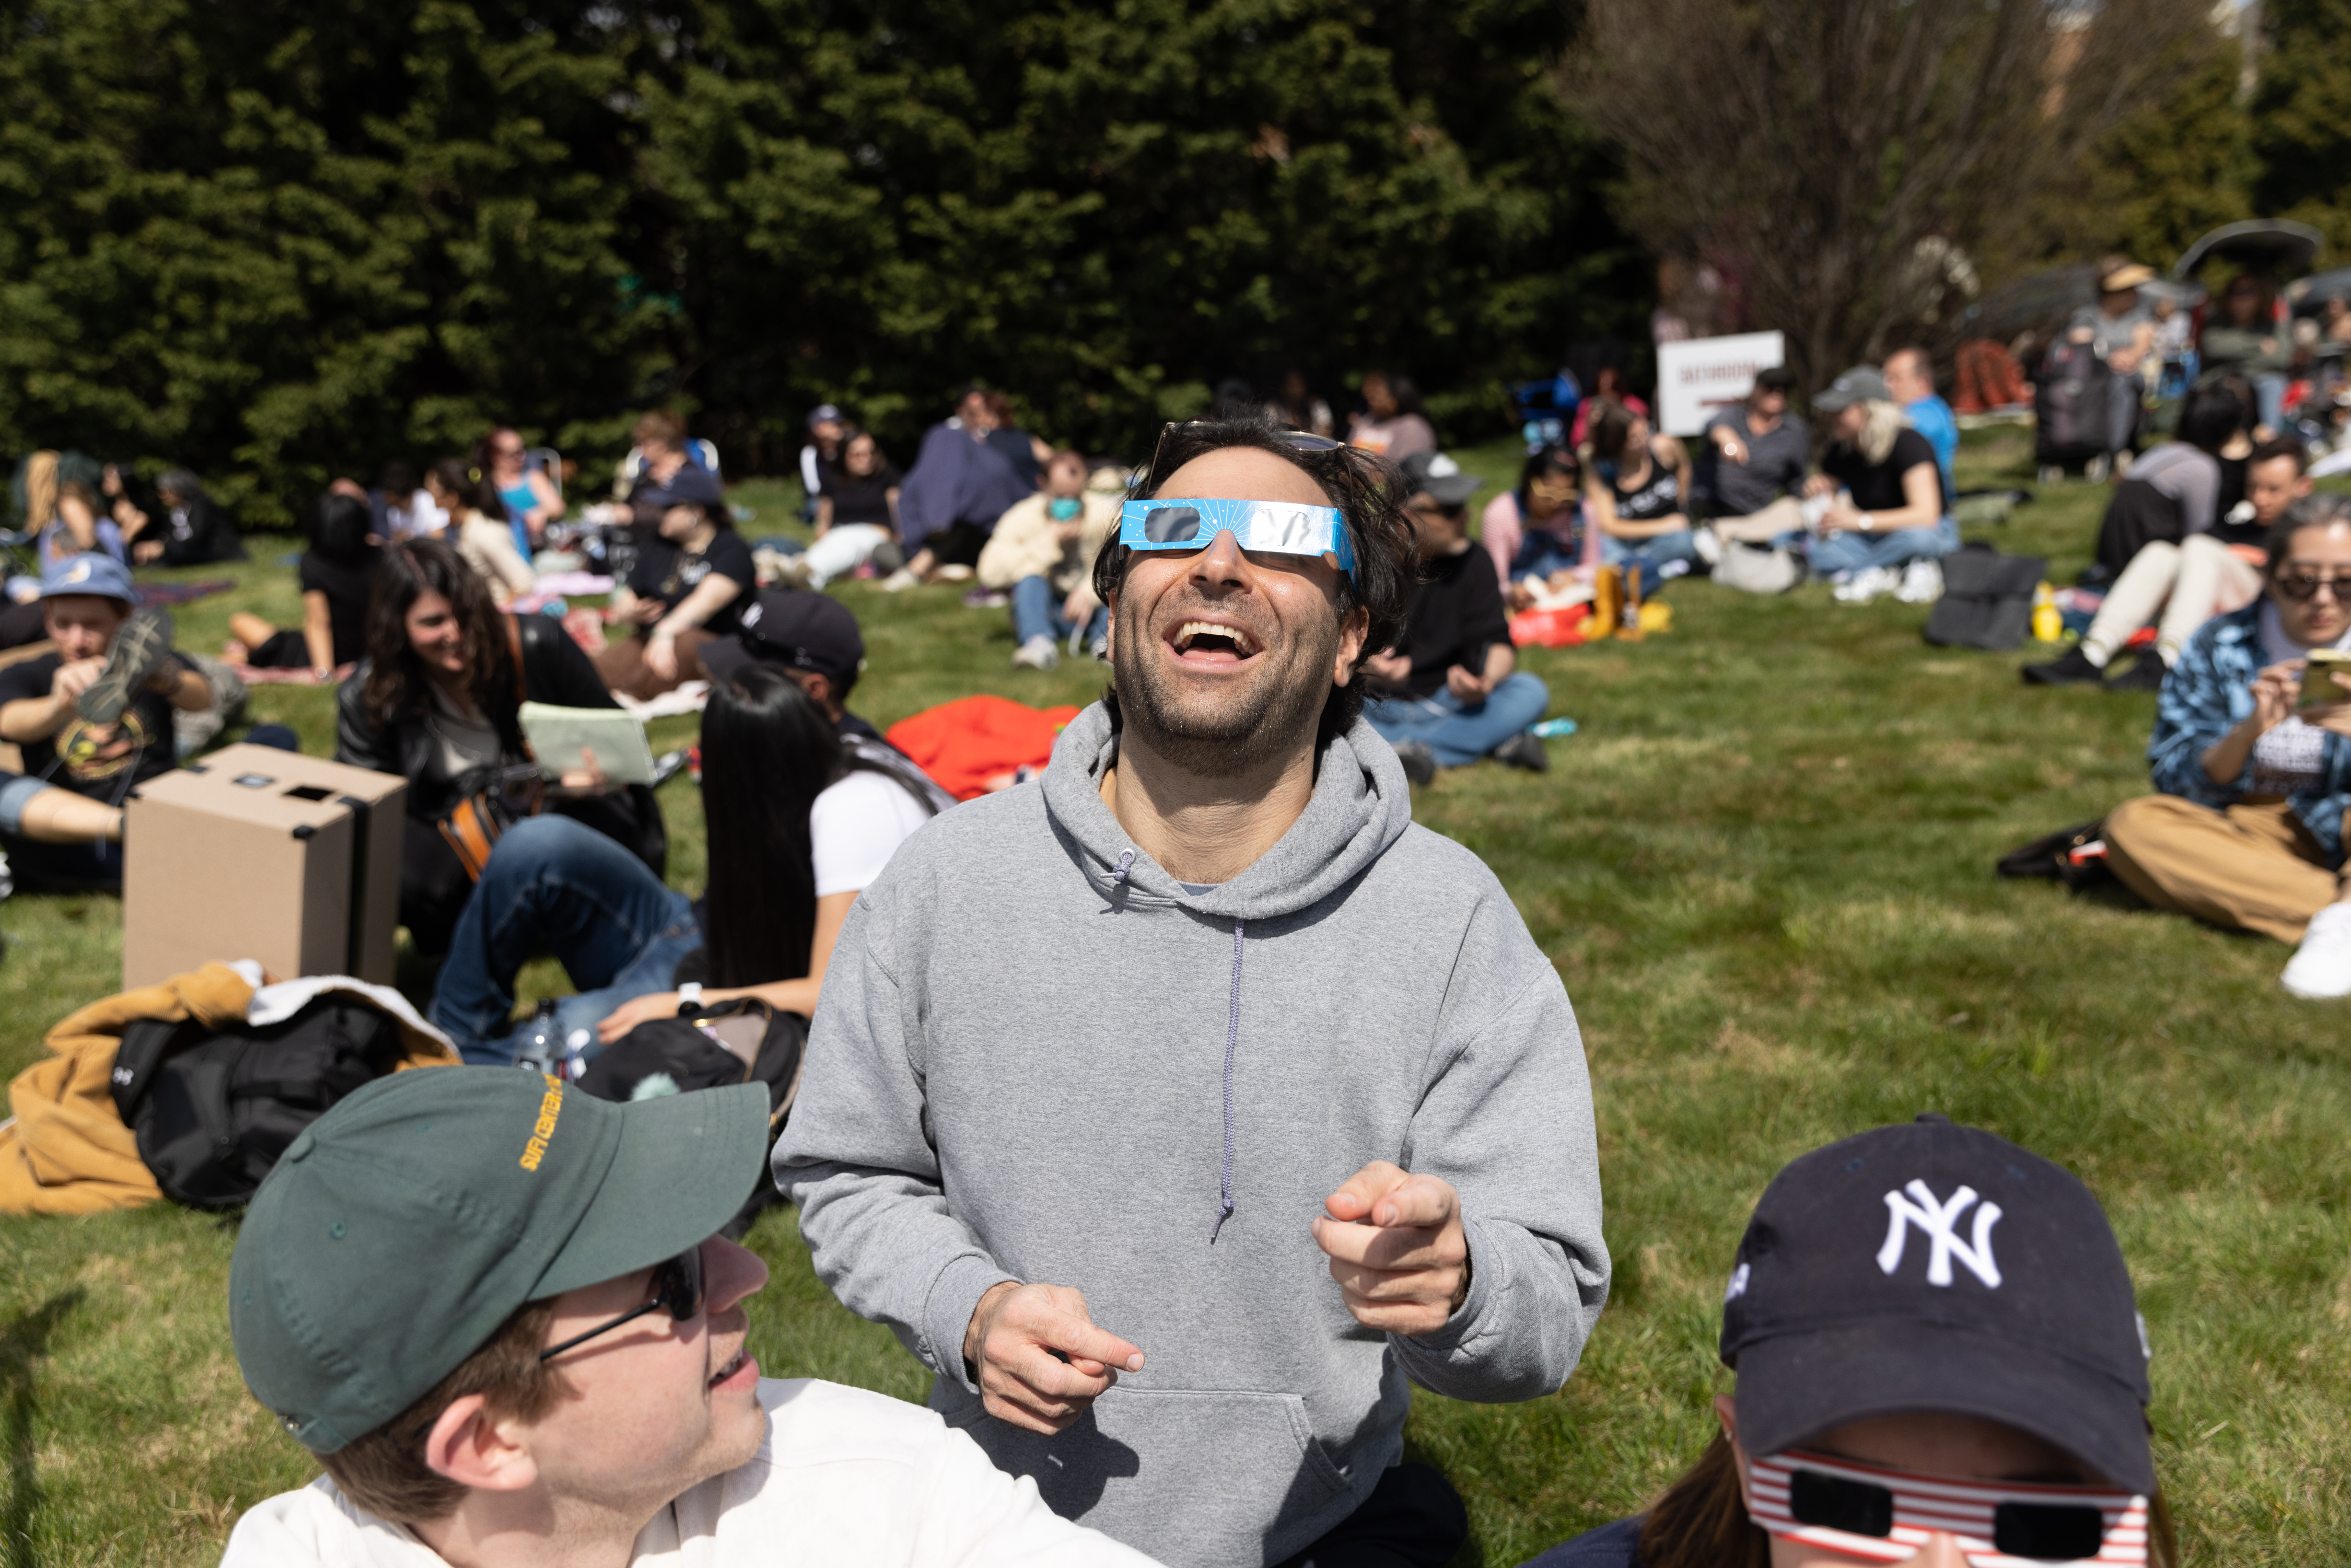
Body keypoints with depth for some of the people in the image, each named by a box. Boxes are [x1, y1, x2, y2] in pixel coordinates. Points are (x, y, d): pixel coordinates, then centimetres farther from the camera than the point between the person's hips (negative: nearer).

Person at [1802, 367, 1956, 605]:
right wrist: (1817, 490, -16)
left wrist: (1859, 521, -36)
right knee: (1816, 550, -24)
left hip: (1934, 534, -5)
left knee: (1916, 536, -43)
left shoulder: (1907, 443, -21)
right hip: (1874, 539, 5)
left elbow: (1926, 514, -30)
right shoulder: (1842, 450, -1)